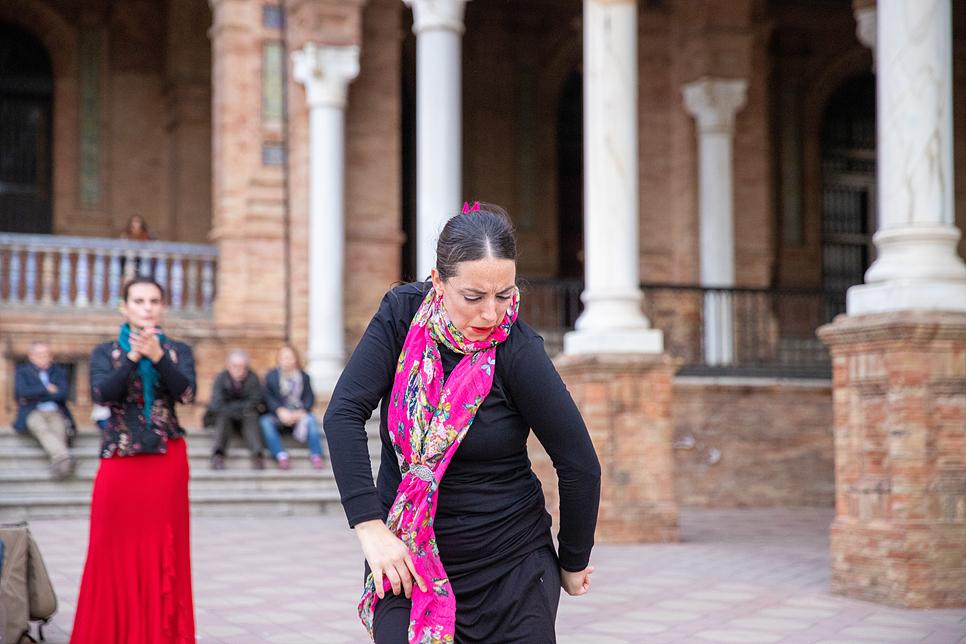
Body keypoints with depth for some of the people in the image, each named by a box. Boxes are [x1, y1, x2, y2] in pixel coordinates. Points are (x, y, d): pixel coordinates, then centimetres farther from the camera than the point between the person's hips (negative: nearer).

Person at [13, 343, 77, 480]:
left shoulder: (59, 372, 24)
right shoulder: (22, 372, 20)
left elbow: (64, 394, 5)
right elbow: (23, 392, -1)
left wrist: (36, 397, -1)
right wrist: (47, 390, 4)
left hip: (56, 413, 2)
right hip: (32, 414, -2)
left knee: (59, 431, -36)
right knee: (42, 428, -39)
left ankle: (57, 468, -58)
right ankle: (65, 458, -63)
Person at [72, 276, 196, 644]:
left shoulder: (178, 351, 9)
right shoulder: (105, 353, 9)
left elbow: (186, 393, -9)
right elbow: (101, 394, -10)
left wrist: (158, 357, -22)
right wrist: (134, 357, -21)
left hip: (167, 460, 0)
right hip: (119, 460, 0)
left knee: (163, 552, -1)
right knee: (116, 552, -2)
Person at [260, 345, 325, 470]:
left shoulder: (304, 376, 11)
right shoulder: (271, 376, 9)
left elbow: (309, 397, 3)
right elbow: (268, 397, -2)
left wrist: (301, 412, -17)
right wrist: (280, 411, -19)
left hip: (299, 414, 0)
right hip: (277, 414, 0)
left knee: (311, 420, -31)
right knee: (265, 421, -31)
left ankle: (316, 456, -34)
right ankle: (281, 456, -41)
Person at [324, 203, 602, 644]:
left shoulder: (518, 352, -15)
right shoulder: (402, 314, -7)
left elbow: (580, 466, -9)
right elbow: (344, 414, -13)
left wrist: (573, 564, 1)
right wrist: (370, 526, -20)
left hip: (511, 564, -1)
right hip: (405, 558, 2)